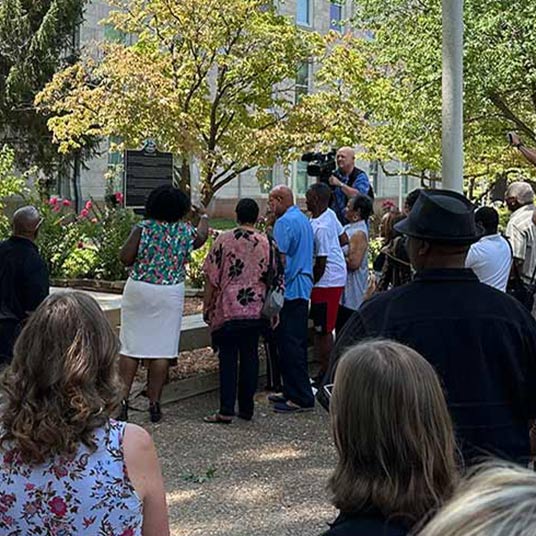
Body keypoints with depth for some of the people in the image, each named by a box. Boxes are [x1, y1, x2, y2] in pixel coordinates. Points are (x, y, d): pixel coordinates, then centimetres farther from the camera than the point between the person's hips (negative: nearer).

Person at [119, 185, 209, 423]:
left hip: (138, 290, 0)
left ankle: (122, 399, 6)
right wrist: (204, 216, 42)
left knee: (131, 347, 7)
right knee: (162, 349, 5)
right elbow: (202, 237, 23)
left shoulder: (143, 228, -6)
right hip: (170, 295, 0)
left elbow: (125, 258, -10)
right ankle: (154, 403, 9)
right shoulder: (185, 231, 0)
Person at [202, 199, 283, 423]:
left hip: (228, 309, -2)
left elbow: (211, 276, -4)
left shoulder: (224, 240, -5)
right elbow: (275, 278, 5)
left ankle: (226, 410, 0)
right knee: (250, 356, 11)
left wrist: (206, 305, 6)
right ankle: (246, 408, 16)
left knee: (228, 357, 2)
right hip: (256, 310, 3)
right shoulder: (267, 243, 2)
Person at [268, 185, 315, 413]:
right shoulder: (304, 219, 18)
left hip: (290, 289, -10)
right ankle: (292, 392, 20)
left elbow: (280, 258, -18)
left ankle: (301, 398, -5)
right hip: (303, 288, 10)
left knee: (289, 345, -6)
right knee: (296, 344, 13)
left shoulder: (284, 222, -12)